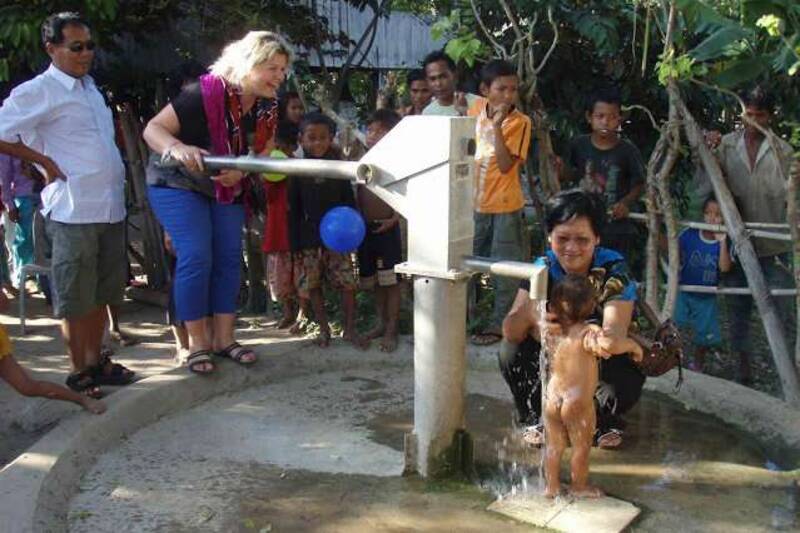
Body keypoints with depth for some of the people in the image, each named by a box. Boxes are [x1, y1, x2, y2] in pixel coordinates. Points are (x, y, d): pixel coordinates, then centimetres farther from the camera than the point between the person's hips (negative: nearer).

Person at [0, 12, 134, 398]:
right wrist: (46, 163, -9)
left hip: (110, 206, 8)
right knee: (75, 297, 2)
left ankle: (95, 362, 26)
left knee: (101, 292, 15)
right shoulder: (39, 91, -7)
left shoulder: (90, 86, 16)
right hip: (73, 209, -7)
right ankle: (79, 374, 12)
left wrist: (117, 184, 13)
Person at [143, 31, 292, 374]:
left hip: (226, 189, 6)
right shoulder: (205, 94, -26)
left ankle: (223, 338, 11)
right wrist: (178, 148, -47)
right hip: (178, 183, -6)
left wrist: (239, 172, -21)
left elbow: (260, 153, 2)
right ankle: (197, 343, -4)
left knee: (229, 257, 2)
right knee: (196, 256, -15)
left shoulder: (267, 109, -7)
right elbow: (153, 130, -25)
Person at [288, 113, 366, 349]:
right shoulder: (298, 173, 0)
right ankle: (324, 328, 21)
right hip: (309, 239, 0)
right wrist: (295, 244, -2)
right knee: (313, 286, 6)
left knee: (348, 284, -1)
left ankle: (349, 329, 12)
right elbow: (294, 211, 1)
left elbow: (349, 202, 7)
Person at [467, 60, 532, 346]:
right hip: (474, 202, 6)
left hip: (505, 206, -5)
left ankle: (499, 324, 20)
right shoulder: (477, 108, 1)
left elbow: (505, 165, -24)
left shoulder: (520, 122, -15)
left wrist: (497, 126, -29)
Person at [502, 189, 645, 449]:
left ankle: (605, 421, 4)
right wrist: (529, 313, -53)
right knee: (512, 351, -26)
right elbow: (509, 330, -28)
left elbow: (616, 327, -38)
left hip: (603, 364, -1)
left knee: (626, 384, -33)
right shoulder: (543, 268, -17)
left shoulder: (613, 270, -23)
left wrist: (608, 340, -65)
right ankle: (535, 417, 1)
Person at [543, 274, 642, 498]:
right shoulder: (587, 333, -19)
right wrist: (634, 345, -20)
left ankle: (551, 486, 26)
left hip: (552, 398, 5)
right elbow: (611, 345, -37)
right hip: (578, 402, -5)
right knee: (581, 447, 15)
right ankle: (579, 486, 28)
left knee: (554, 445, 17)